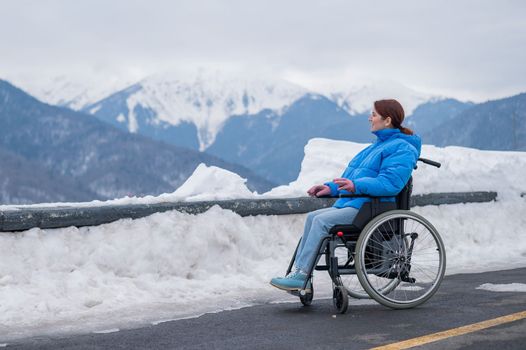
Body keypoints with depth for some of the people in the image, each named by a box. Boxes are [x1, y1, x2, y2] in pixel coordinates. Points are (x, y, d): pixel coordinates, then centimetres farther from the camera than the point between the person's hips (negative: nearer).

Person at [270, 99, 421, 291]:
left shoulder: (402, 148, -8)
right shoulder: (378, 145, 25)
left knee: (322, 221, -22)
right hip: (351, 204, 10)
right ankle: (298, 272, -11)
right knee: (312, 217, -5)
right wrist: (331, 187, 11)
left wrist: (357, 185, -34)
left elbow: (390, 183, -23)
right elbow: (351, 177, 27)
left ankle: (301, 274, -20)